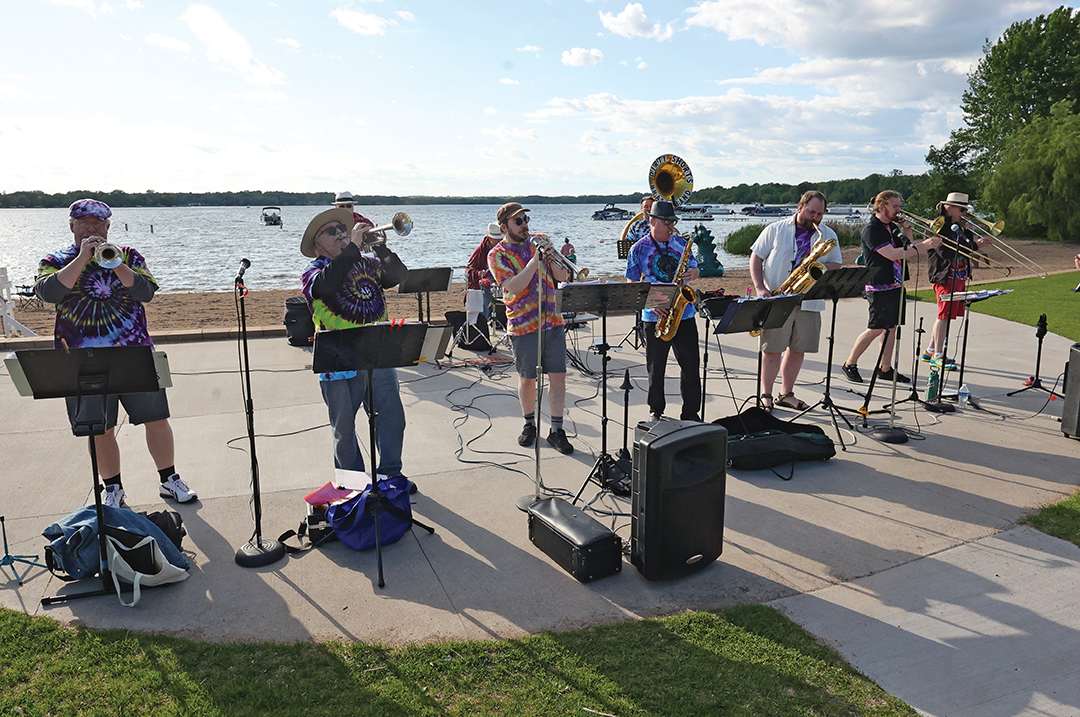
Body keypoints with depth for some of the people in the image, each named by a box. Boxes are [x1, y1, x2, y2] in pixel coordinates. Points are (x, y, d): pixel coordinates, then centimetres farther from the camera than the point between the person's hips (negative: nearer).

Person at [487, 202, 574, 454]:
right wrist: (535, 260, -22)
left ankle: (556, 430, 11)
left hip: (553, 322, 3)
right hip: (524, 326, -3)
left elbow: (562, 277, 5)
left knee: (558, 376, 1)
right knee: (527, 379, 8)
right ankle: (529, 424, 29)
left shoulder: (540, 241, 9)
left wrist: (551, 257, -14)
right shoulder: (497, 255, -3)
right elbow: (514, 287, -18)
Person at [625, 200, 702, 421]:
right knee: (656, 368, 7)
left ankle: (691, 414, 14)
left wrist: (693, 273, -7)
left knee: (690, 366, 3)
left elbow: (694, 268, 18)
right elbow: (633, 285, -1)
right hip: (655, 318, -2)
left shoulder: (681, 243, 8)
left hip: (685, 314, 3)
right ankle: (656, 411, 25)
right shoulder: (638, 249, -1)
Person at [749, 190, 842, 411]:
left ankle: (786, 394, 20)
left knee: (798, 350, 7)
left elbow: (837, 265, 11)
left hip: (809, 302, 4)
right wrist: (760, 287, -11)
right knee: (772, 348, -5)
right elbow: (756, 257, 2)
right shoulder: (775, 230, 3)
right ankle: (765, 395, 5)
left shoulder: (829, 236, 12)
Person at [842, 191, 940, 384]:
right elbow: (892, 254, -24)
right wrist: (923, 245, -25)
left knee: (891, 327, 9)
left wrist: (907, 233, 2)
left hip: (895, 285, 9)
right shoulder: (871, 230, -13)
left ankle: (885, 368, 16)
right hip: (880, 287, -9)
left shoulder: (890, 228, 14)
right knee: (876, 329, -8)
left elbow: (906, 251, 18)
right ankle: (850, 364, 4)